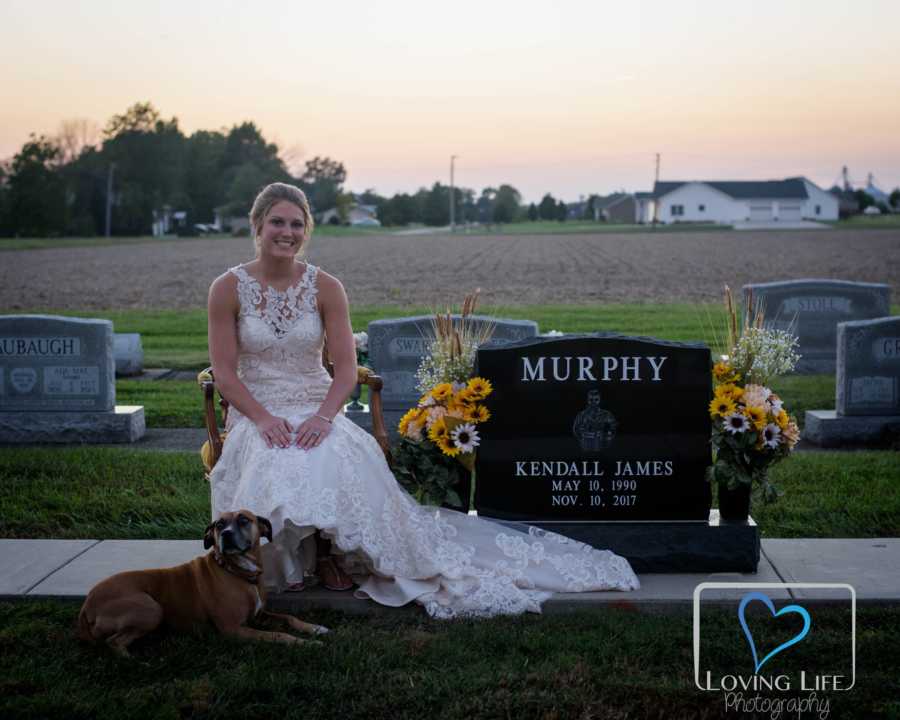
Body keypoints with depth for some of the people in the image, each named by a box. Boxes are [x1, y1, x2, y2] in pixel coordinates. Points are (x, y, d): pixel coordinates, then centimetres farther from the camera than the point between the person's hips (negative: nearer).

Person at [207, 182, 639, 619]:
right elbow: (224, 371, -3)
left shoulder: (324, 287, 2)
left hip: (317, 414, 1)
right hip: (255, 416, -1)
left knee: (350, 464, -33)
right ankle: (288, 559, -11)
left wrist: (323, 416, -19)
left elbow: (346, 369, -1)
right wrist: (263, 418, -19)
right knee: (280, 467, -36)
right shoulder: (228, 288, 0)